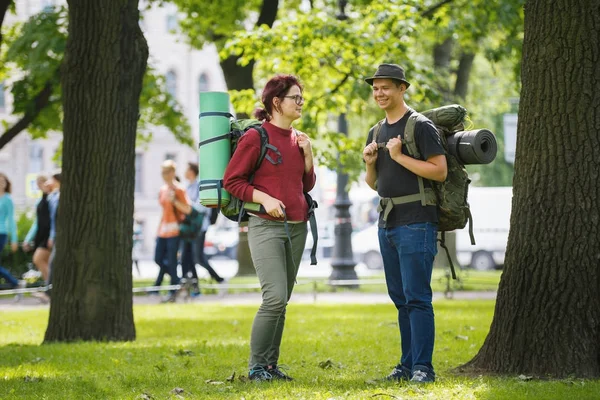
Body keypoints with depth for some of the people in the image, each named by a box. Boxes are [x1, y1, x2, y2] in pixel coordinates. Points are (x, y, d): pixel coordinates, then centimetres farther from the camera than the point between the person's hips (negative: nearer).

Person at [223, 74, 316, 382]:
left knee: (282, 301, 7)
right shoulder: (255, 137, -8)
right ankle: (256, 366, -7)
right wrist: (264, 198, -18)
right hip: (266, 226, -7)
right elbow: (231, 180, -7)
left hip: (296, 227, 7)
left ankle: (271, 364, 13)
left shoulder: (298, 138, 12)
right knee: (275, 297, -16)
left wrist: (307, 155, 4)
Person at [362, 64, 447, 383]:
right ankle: (408, 365, 15)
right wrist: (370, 164, 2)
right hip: (387, 223, 8)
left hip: (416, 223, -8)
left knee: (416, 297, -10)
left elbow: (440, 171, -15)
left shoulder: (420, 126, -7)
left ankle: (422, 367, -9)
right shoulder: (377, 133, 16)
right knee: (400, 298, 11)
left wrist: (399, 156, -16)